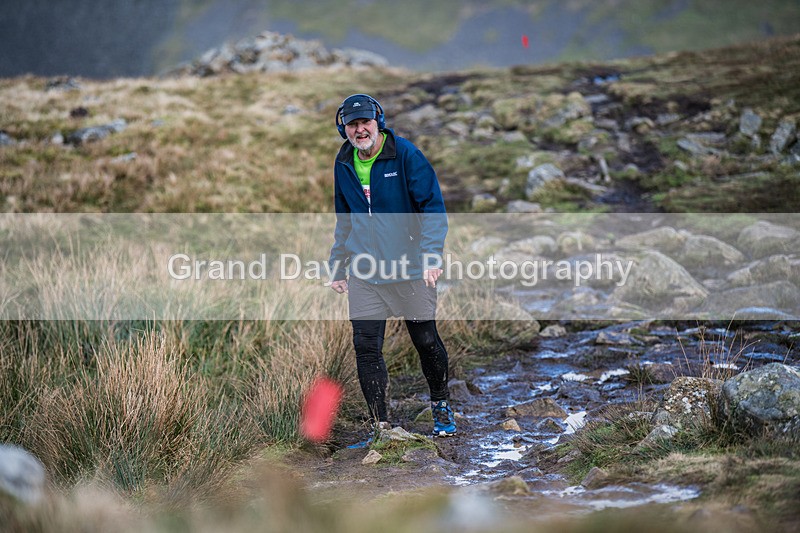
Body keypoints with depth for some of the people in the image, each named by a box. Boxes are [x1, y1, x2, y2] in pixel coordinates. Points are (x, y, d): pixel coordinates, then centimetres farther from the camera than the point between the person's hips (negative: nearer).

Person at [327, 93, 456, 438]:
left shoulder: (405, 155, -9)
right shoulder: (344, 164, 6)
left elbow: (432, 206, -10)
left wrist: (431, 254, -22)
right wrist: (338, 266, 18)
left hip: (410, 267, -3)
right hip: (364, 270, 4)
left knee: (426, 341, 7)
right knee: (366, 347, -3)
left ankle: (441, 404, 32)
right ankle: (380, 425, 6)